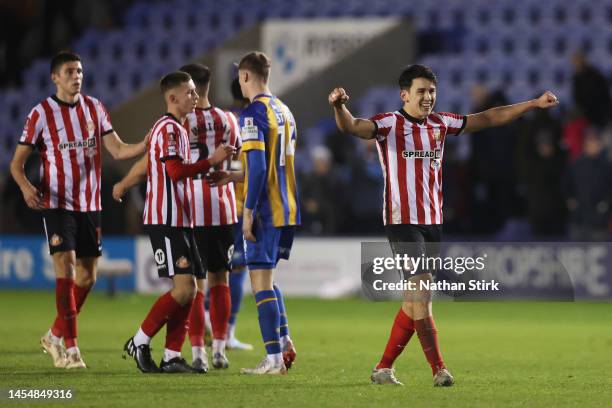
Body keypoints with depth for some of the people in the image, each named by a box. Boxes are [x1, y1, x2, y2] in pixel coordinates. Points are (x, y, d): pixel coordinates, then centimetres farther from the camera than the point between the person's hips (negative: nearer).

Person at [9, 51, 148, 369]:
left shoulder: (94, 108, 7)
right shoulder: (41, 113, -5)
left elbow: (118, 150, 4)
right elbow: (17, 162, -3)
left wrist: (147, 144, -15)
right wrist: (26, 187, -24)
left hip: (89, 205, 5)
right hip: (57, 204, -5)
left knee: (87, 277, 7)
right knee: (66, 271, -15)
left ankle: (55, 336, 25)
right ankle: (70, 349, -12)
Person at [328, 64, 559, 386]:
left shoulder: (440, 123, 11)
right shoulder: (390, 124, -7)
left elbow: (487, 119, 20)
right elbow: (351, 127, -23)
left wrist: (534, 104, 20)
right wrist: (339, 106, -46)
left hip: (432, 223, 7)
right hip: (402, 222, -7)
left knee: (414, 300, 8)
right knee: (421, 293, -15)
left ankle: (384, 368, 17)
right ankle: (439, 369, -15)